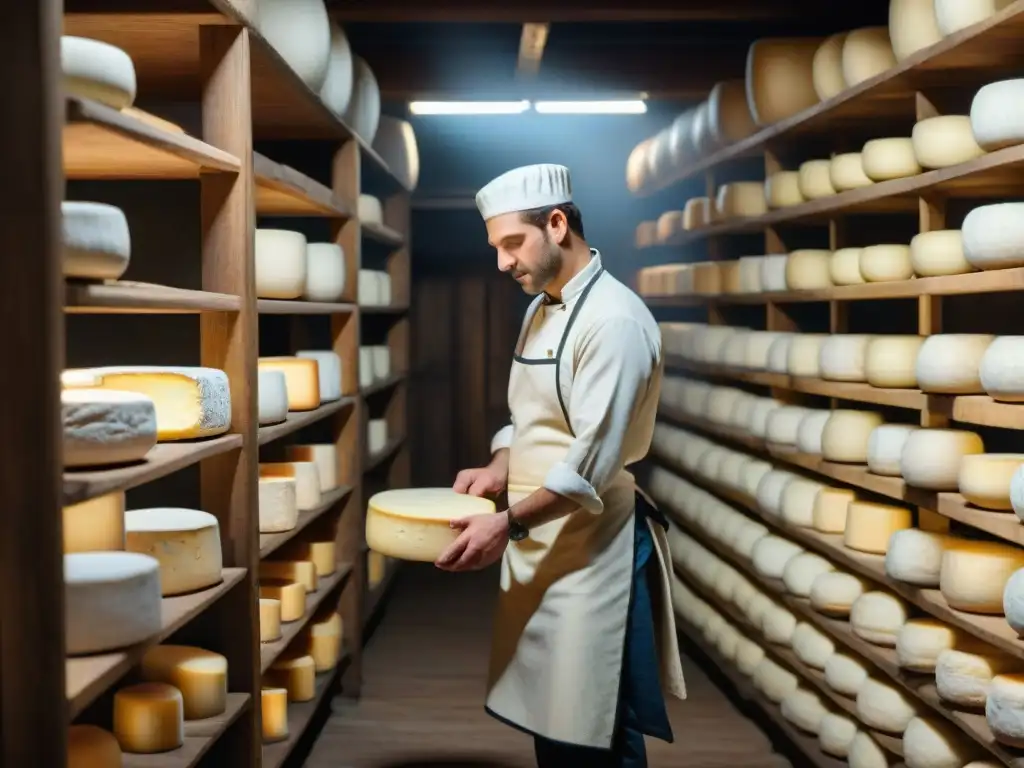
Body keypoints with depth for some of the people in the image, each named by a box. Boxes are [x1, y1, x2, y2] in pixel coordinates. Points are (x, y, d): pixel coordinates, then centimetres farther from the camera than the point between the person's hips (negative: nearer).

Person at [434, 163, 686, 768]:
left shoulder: (614, 318, -18)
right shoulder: (540, 310, 11)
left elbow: (595, 459, -23)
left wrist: (508, 524, -22)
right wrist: (501, 469, 1)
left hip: (590, 549, -9)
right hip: (539, 543, 9)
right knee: (548, 711, 18)